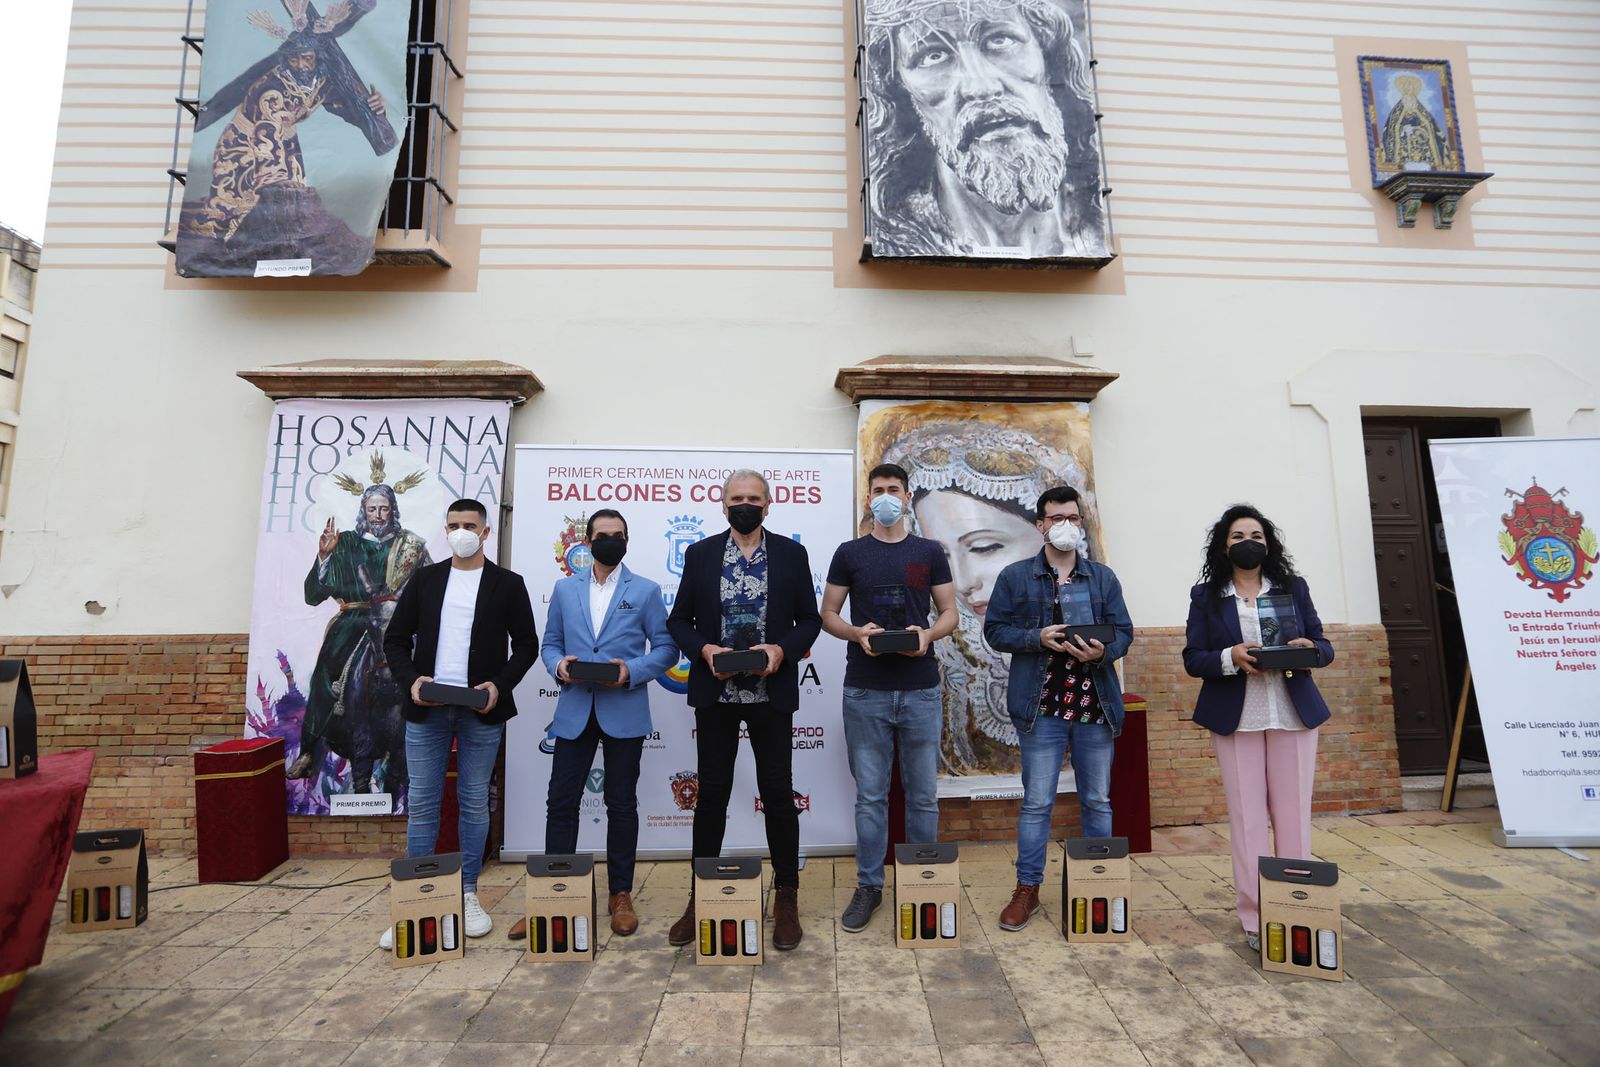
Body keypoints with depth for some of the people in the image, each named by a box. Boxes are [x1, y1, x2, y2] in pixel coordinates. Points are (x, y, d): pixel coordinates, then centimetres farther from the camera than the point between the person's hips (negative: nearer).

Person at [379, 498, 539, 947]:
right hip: (426, 709, 2)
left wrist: (500, 685, -13)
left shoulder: (508, 584, 1)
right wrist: (410, 679, -8)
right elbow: (396, 639, 9)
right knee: (422, 805, 7)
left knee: (475, 804, 8)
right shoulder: (425, 579, 8)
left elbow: (526, 645, 1)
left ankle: (468, 895, 22)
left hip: (481, 712, -2)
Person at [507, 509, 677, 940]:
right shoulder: (565, 589, 11)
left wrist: (633, 671, -17)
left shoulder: (646, 591, 2)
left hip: (624, 713, -2)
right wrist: (558, 666, -10)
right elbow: (550, 643, 12)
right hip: (574, 711, 2)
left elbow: (666, 647, 0)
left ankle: (621, 896, 23)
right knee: (561, 803, 6)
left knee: (622, 805, 8)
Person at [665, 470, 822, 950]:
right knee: (712, 793, 9)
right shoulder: (700, 554, 4)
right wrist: (704, 649, -12)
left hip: (771, 691, -1)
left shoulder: (792, 553, 2)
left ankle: (786, 898, 22)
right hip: (714, 692, 1)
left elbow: (809, 619, 3)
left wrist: (782, 649, -15)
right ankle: (701, 897, 26)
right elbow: (679, 620, 6)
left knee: (778, 792, 6)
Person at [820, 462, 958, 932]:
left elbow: (949, 612, 8)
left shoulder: (930, 552, 6)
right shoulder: (849, 553, 4)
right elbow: (828, 614, 5)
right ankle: (868, 885, 23)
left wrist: (928, 634, -13)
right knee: (870, 795, 8)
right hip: (865, 691, -1)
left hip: (920, 690, 1)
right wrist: (858, 633, -15)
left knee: (923, 793, 11)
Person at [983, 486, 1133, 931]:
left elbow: (1123, 632, 7)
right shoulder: (1015, 576, 1)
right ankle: (1027, 889, 18)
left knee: (1098, 801, 14)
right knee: (1036, 803, 4)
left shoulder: (1103, 577, 9)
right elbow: (995, 629, 0)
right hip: (1042, 707, -2)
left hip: (1095, 706, 3)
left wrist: (1103, 651, -15)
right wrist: (1037, 637, -17)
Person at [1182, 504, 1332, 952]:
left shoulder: (1294, 587, 9)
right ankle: (1255, 920, 10)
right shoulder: (1205, 595, 2)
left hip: (1294, 714, 2)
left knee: (1294, 814, 7)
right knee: (1247, 817, 1)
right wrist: (1230, 658, -21)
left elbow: (1324, 646, 9)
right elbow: (1193, 659, -2)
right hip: (1236, 718, -2)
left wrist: (1310, 649, -14)